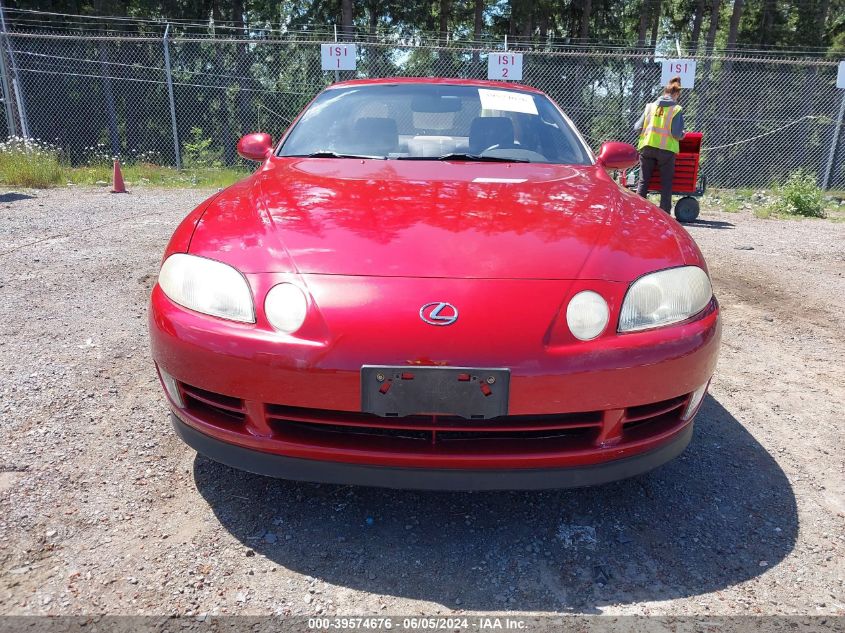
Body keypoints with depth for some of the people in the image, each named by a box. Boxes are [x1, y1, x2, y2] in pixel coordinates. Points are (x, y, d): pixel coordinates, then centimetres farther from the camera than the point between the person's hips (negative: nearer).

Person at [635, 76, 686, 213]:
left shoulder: (650, 106, 5)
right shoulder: (676, 109, -4)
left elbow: (637, 128, 3)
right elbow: (677, 133, -11)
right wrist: (682, 135, 10)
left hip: (647, 146, 2)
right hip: (666, 149, -2)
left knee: (643, 181, 8)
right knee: (666, 182, 8)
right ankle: (665, 212, 9)